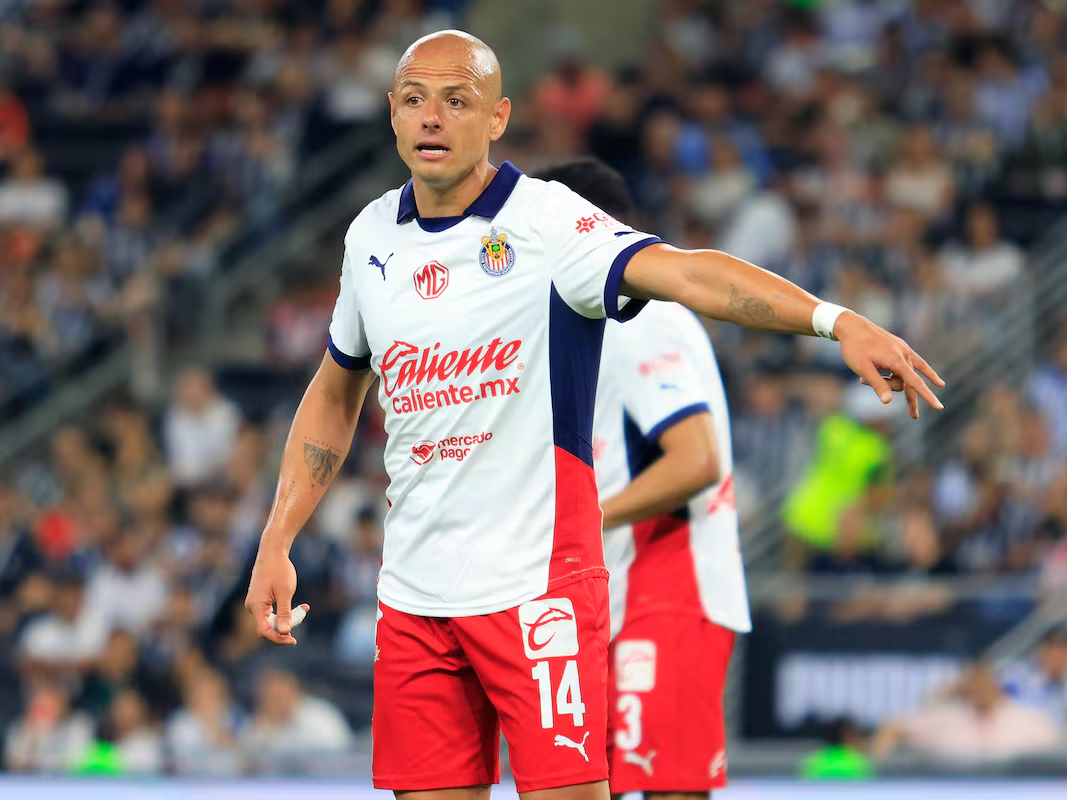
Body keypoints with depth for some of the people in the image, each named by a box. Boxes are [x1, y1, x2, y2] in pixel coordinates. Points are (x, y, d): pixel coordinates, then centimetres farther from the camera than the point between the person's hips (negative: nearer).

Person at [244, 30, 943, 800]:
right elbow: (336, 393, 22)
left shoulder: (547, 220, -11)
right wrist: (276, 545, 17)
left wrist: (836, 319, -42)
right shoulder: (372, 236, 7)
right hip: (412, 587, 5)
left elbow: (687, 272, -27)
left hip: (536, 583, -5)